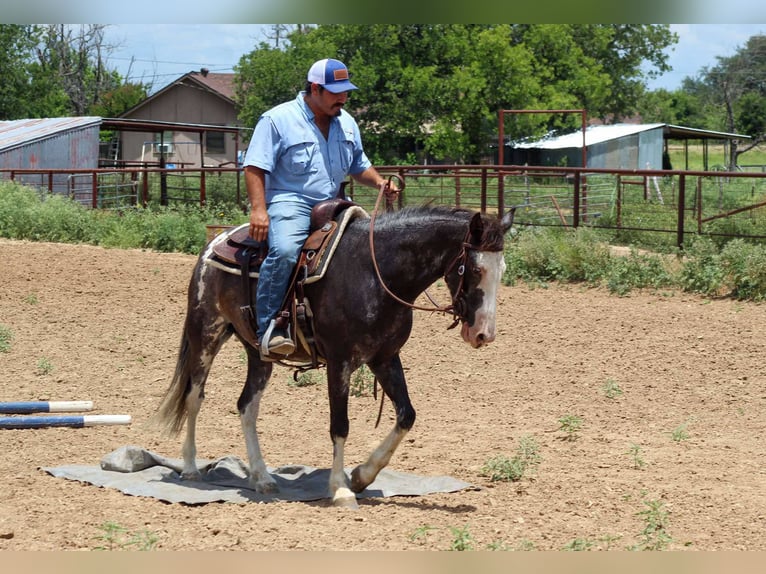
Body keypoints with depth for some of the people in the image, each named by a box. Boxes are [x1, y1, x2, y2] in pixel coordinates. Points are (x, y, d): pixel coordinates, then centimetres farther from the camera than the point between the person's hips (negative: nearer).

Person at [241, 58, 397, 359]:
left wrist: (380, 183, 4)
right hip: (289, 202, -7)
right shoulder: (278, 119, -4)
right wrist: (258, 209, -21)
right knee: (284, 250, -35)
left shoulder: (346, 123, 17)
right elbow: (255, 167, -8)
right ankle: (268, 328, -30)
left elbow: (359, 166, 26)